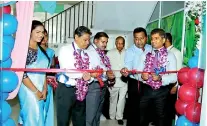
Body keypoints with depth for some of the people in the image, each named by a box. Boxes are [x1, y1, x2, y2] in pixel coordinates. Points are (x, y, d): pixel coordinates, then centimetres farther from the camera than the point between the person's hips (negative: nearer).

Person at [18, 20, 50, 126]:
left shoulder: (41, 50, 10)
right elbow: (22, 73, -15)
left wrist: (44, 89, 1)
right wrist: (36, 91, -12)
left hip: (40, 91, 6)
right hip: (29, 91, -6)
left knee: (37, 117, 14)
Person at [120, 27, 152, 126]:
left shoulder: (150, 49, 2)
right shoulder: (130, 51, -11)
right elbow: (128, 66, -26)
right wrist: (126, 71, -47)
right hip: (135, 83, -4)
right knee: (133, 108, 1)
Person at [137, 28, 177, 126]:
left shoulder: (170, 56, -2)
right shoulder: (145, 55, 7)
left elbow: (174, 77, -11)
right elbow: (138, 73, 2)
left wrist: (160, 78, -27)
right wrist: (142, 76, -20)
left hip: (161, 92, -2)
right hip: (146, 90, 2)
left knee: (160, 118, 14)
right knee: (142, 117, 14)